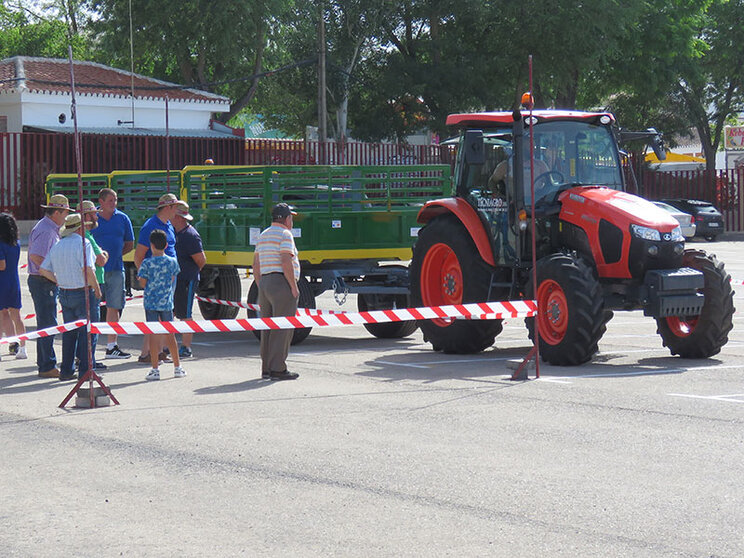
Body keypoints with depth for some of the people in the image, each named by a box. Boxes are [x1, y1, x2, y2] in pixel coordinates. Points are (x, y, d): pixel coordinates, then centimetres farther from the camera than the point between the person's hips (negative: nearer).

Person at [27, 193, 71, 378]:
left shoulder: (51, 229, 17)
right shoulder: (46, 231, -16)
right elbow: (35, 256, -26)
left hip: (49, 283, 11)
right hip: (43, 283, -11)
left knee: (45, 324, 15)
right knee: (47, 324, -8)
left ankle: (44, 363, 22)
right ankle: (47, 367, -5)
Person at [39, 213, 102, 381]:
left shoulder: (57, 246, 10)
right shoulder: (83, 243, -12)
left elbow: (43, 269, 9)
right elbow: (88, 270, -20)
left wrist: (60, 281, 16)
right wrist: (96, 289, -9)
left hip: (64, 293, 7)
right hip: (82, 292, -7)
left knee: (69, 332, 13)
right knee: (85, 331, -1)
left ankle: (66, 371, 15)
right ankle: (84, 371, -1)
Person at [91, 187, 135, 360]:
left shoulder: (123, 219, 9)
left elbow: (129, 245, 15)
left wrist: (115, 254, 1)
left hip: (116, 269, 3)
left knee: (114, 307, 5)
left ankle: (112, 346, 11)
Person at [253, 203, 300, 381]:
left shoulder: (263, 236, 18)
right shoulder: (284, 234, -8)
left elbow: (256, 265, 19)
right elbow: (286, 262, -18)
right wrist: (294, 286, -14)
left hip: (265, 282, 9)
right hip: (282, 284, -9)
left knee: (268, 327, 12)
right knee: (282, 328, -7)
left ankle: (266, 368, 13)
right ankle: (278, 369, -9)